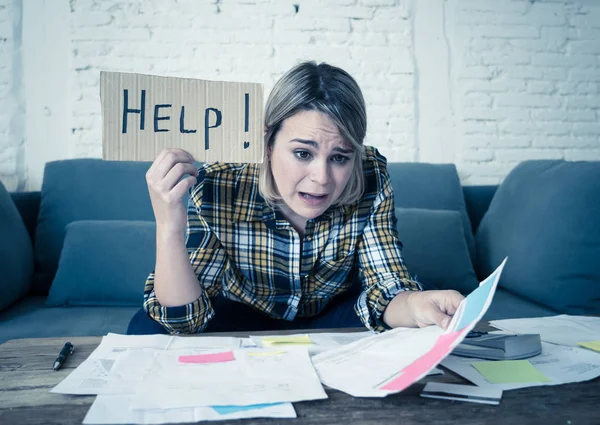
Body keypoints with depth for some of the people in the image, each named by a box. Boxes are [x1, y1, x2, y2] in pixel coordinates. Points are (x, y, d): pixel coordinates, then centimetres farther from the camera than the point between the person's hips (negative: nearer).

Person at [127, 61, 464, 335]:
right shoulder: (217, 189, -29)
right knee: (149, 331, -25)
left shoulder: (371, 178, -24)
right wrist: (169, 228, -45)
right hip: (243, 316, -1)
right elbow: (186, 319, -27)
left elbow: (385, 287, -20)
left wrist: (415, 305, -45)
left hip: (332, 316, 2)